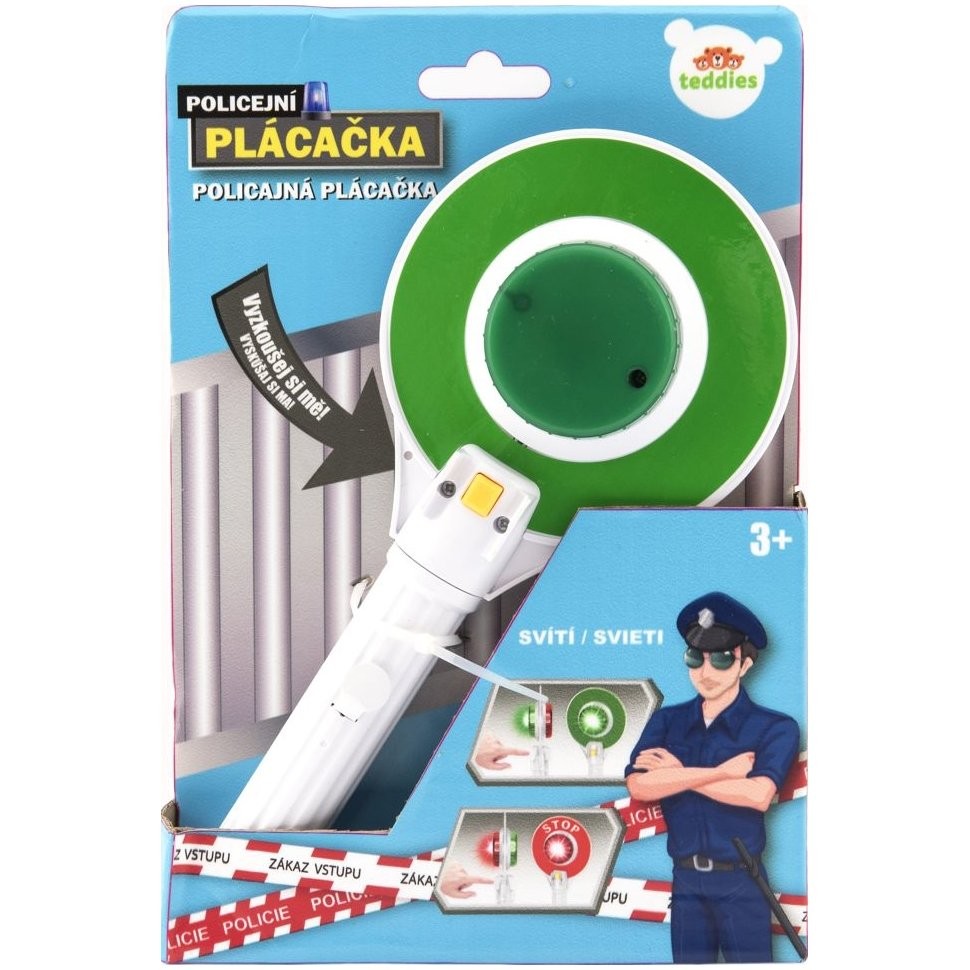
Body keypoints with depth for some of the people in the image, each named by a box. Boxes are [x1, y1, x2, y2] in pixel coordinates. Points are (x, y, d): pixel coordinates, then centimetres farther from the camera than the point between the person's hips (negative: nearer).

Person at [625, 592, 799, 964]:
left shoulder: (775, 728, -5)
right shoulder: (666, 720, 3)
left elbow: (758, 795, -22)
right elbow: (638, 786, -13)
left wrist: (679, 773, -13)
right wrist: (721, 772, -16)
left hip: (740, 882, -3)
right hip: (685, 880, 3)